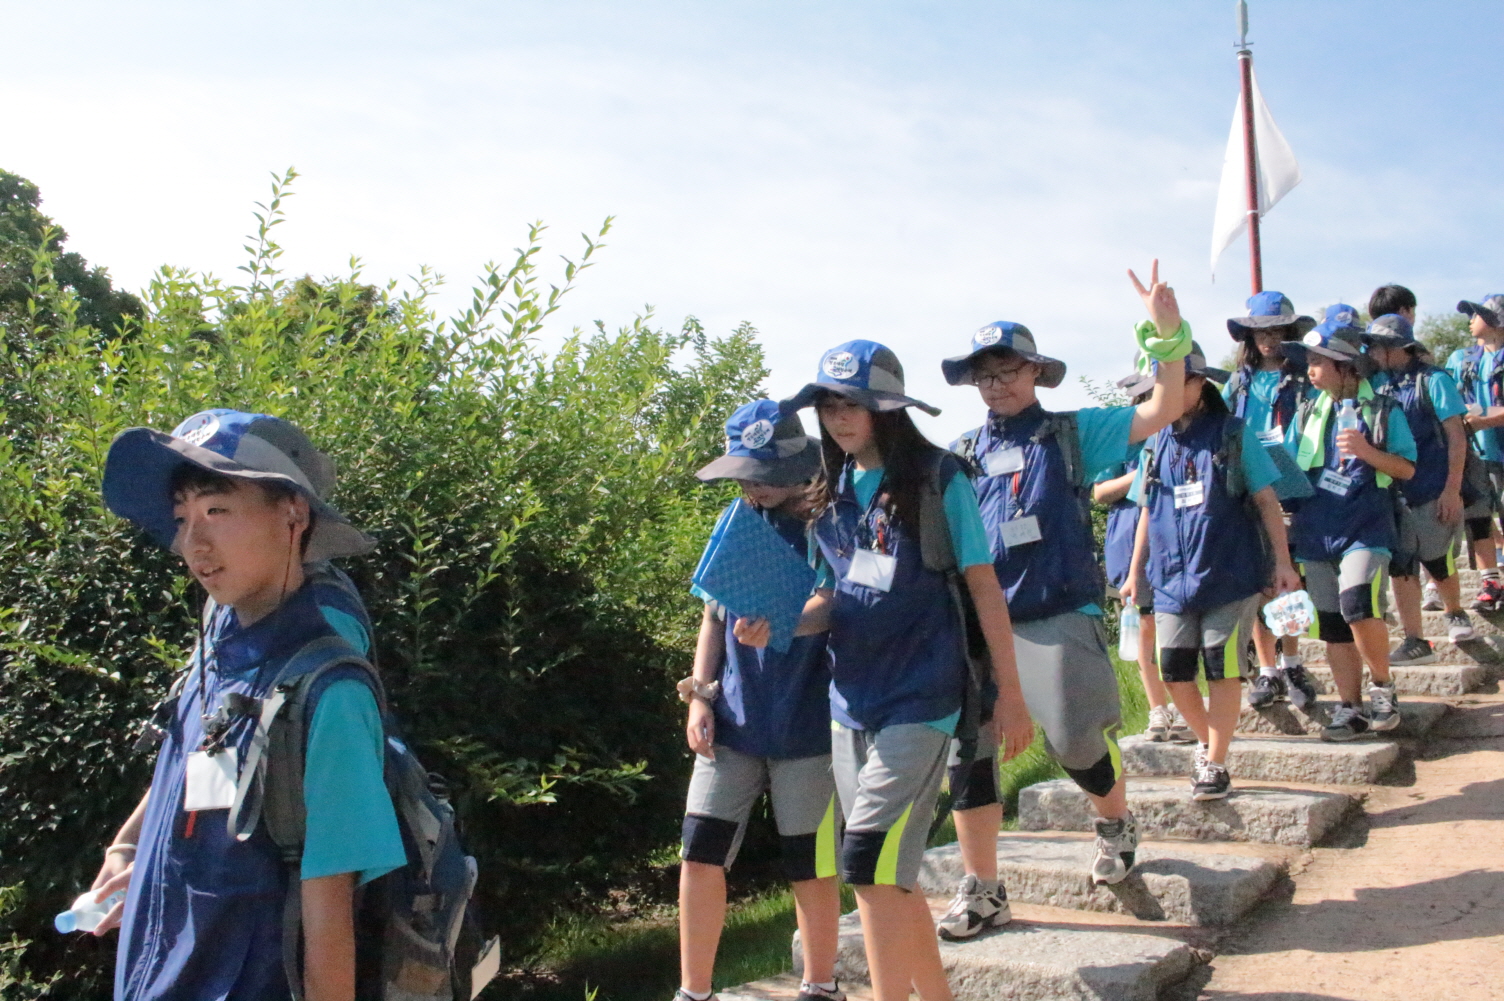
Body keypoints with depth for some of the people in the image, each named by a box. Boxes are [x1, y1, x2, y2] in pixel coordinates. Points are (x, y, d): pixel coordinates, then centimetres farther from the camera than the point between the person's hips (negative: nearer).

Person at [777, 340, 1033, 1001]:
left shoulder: (939, 478, -6)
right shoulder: (834, 491, 9)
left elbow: (983, 586, -4)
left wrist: (1009, 694, -5)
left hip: (919, 701, -6)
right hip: (851, 701, 6)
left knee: (871, 867, -14)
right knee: (890, 875, 13)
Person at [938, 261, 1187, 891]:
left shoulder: (1071, 434, 5)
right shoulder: (961, 455, 12)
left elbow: (1161, 412, -2)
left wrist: (1166, 335, -15)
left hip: (1060, 618, -3)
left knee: (1076, 742, -7)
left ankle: (1115, 822, 29)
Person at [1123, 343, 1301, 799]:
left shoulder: (1233, 435, 0)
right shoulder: (1155, 445, 10)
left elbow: (1266, 500, 0)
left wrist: (1283, 562, -6)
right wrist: (1135, 571, 16)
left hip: (1230, 573, -3)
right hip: (1172, 576, 4)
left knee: (1222, 667, -2)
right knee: (1174, 670, 2)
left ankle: (1216, 764, 10)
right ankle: (1207, 742, 26)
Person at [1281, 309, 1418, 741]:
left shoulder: (1383, 410, 2)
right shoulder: (1307, 414, 12)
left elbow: (1407, 468, 1)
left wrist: (1367, 451, -15)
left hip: (1365, 526, -4)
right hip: (1315, 530, 4)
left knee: (1357, 605, -23)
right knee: (1331, 624, 4)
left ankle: (1382, 686, 0)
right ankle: (1351, 710, 13)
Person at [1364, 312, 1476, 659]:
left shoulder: (1432, 380, -9)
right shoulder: (1379, 384, 6)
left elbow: (1456, 436, -11)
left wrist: (1452, 490, -16)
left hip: (1434, 494, -4)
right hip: (1395, 494, 4)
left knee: (1438, 564, 9)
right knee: (1400, 568, -1)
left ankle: (1455, 614, 38)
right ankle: (1415, 642, 4)